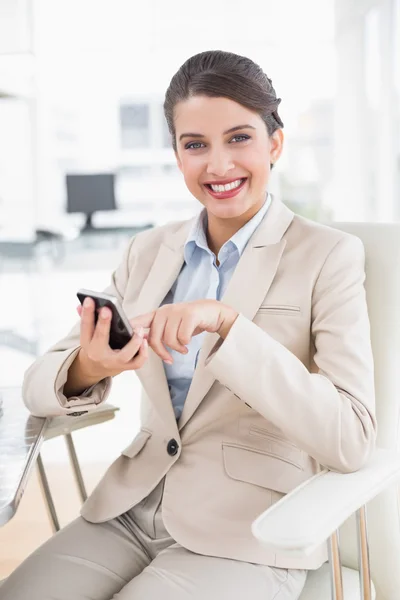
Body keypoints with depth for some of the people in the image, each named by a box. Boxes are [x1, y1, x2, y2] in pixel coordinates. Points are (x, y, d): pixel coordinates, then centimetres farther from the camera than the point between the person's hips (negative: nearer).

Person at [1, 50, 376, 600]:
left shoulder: (330, 256, -6)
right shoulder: (148, 252, 7)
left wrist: (227, 323, -27)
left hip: (246, 540, -4)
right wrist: (87, 369, -22)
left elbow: (350, 440, -17)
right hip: (129, 511, 4)